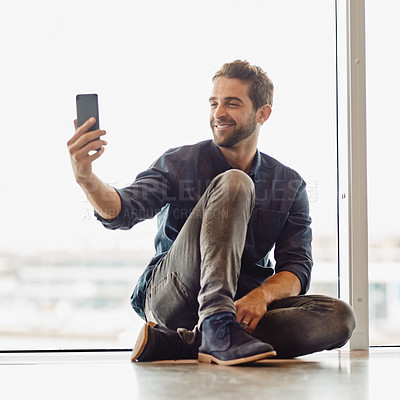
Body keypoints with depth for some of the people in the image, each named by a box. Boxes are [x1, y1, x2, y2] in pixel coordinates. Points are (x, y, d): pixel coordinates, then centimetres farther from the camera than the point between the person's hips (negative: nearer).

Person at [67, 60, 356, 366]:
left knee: (339, 318, -26)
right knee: (233, 184, -22)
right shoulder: (179, 163, 3)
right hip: (169, 297, -3)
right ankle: (217, 329, -39)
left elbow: (297, 267, -2)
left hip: (243, 304, 3)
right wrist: (87, 179, -34)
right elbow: (122, 212, -12)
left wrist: (263, 294, -24)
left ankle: (179, 344, -31)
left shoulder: (290, 185, 8)